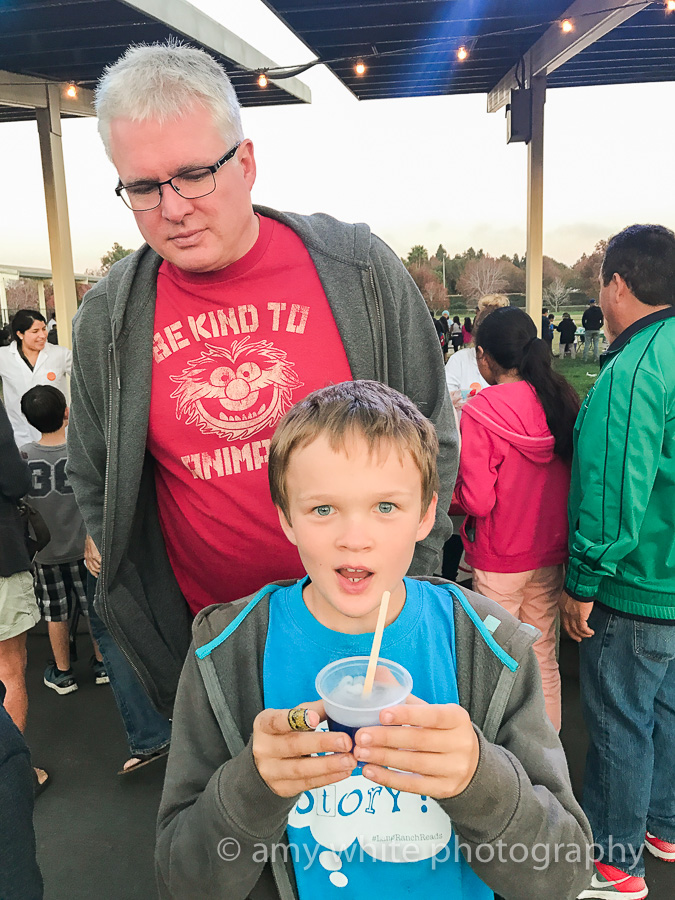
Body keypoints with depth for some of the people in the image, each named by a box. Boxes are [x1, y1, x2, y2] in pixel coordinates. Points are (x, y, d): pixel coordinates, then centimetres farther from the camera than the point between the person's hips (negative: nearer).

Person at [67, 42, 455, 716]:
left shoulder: (359, 267, -10)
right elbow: (97, 484, 7)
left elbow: (432, 438, -3)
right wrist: (150, 611, 4)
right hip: (211, 636, 1)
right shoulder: (106, 319, -5)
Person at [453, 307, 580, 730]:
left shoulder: (481, 412, -19)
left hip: (500, 558, -5)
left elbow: (477, 501, -19)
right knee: (544, 659, 18)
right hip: (552, 552, 5)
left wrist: (458, 478, 0)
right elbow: (577, 481, 6)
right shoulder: (564, 400, -2)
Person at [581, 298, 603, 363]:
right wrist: (599, 326, 16)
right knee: (596, 344, 6)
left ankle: (585, 358, 1)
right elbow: (603, 320, 8)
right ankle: (597, 358, 3)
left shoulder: (587, 311, -5)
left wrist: (585, 326, 16)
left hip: (588, 330, -2)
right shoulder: (600, 311, 2)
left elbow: (583, 320, 2)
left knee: (586, 344, 2)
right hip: (597, 330, 2)